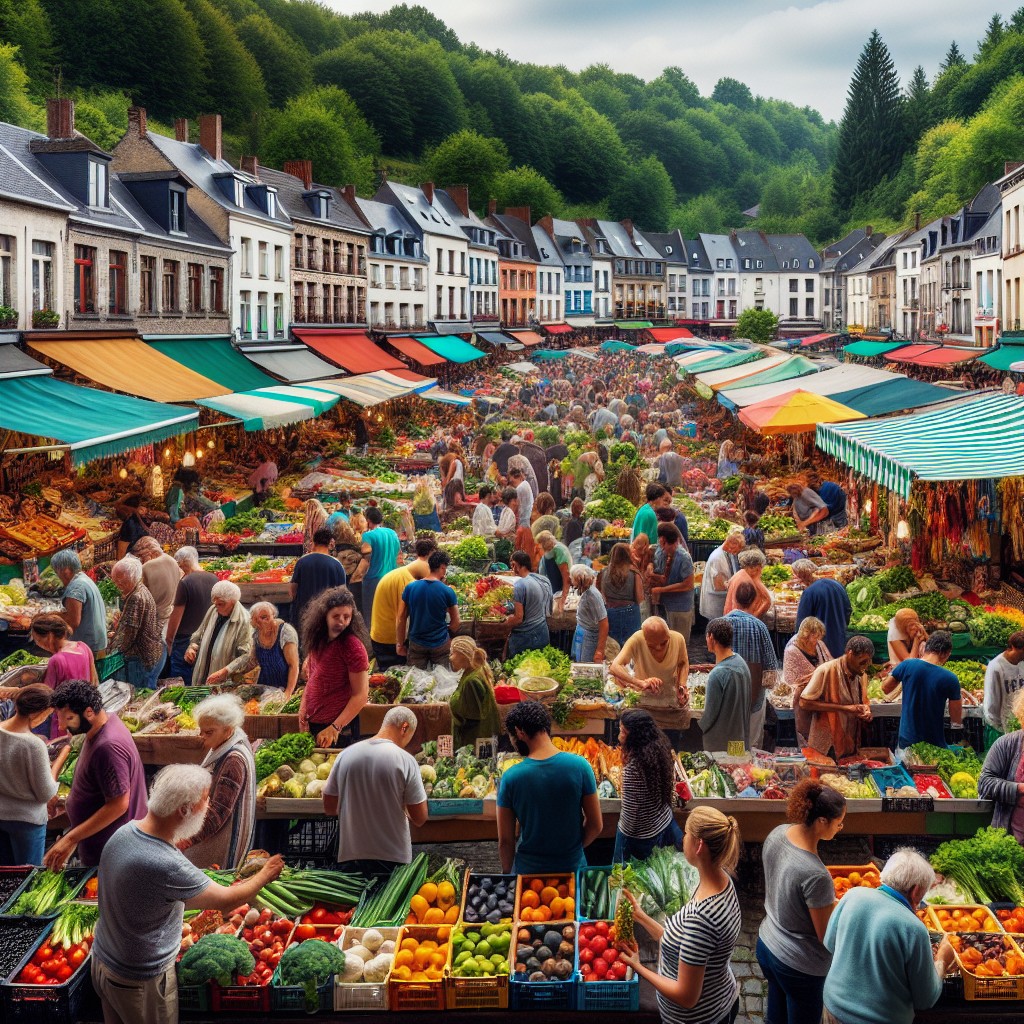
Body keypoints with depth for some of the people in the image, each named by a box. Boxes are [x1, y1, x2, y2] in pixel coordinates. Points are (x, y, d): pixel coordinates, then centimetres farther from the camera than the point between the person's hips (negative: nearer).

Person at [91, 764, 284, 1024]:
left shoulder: (125, 832, -10)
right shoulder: (166, 865, -35)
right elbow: (226, 901, -19)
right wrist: (265, 875, -3)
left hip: (102, 961, 7)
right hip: (139, 981, -7)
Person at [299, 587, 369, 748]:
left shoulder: (353, 647, -19)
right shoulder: (317, 640, 1)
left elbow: (361, 695, -19)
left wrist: (335, 728, -21)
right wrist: (303, 711, 2)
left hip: (339, 726, -7)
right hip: (312, 723, 7)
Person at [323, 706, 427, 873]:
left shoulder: (345, 755, -1)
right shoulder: (405, 760, -11)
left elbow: (329, 808, 7)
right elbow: (419, 818, -9)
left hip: (349, 857, 3)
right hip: (393, 860, -3)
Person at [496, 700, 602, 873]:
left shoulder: (510, 778, -16)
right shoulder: (580, 765, -14)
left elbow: (505, 841, -9)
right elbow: (596, 826, -6)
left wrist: (508, 873, 7)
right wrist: (573, 848, 10)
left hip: (528, 871, -1)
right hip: (573, 867, 1)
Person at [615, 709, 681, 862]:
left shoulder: (634, 766, -32)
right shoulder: (661, 749, -9)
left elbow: (630, 809, -24)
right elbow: (671, 785, 6)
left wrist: (625, 832, -9)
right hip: (666, 823, 7)